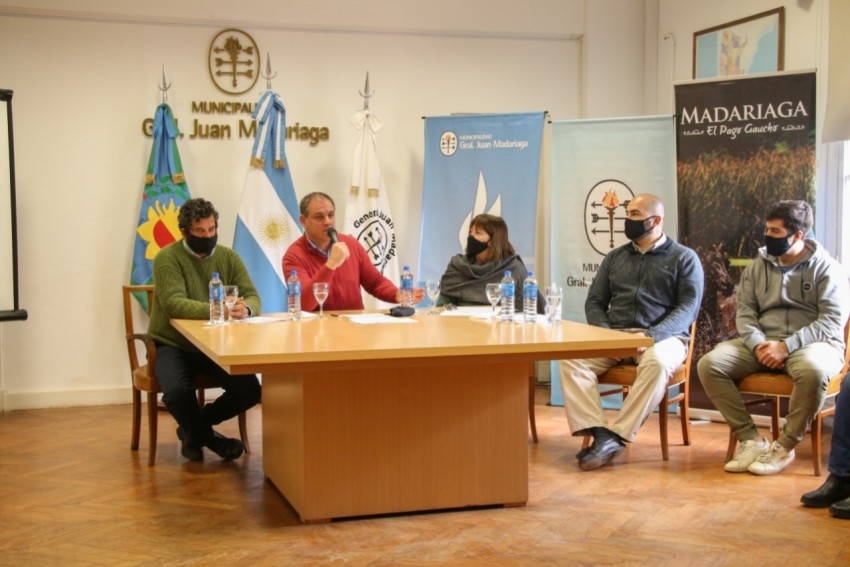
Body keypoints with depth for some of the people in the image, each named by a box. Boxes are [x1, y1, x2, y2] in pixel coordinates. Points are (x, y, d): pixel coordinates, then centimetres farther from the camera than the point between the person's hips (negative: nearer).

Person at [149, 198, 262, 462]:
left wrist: (245, 308, -32)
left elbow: (253, 297, -6)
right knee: (177, 392, -31)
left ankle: (194, 430, 14)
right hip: (173, 345, -4)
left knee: (250, 391, -14)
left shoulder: (229, 257, 2)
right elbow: (174, 303, -27)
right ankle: (205, 434, 5)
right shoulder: (167, 258, -13)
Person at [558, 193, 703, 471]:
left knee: (657, 363, -39)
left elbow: (688, 307, -5)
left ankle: (618, 435, -33)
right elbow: (594, 301, 16)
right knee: (570, 357, -26)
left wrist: (651, 336, -20)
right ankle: (601, 434, -36)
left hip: (663, 336, -3)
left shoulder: (684, 258, 7)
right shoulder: (615, 257, 19)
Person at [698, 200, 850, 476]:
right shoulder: (757, 266, 13)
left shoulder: (827, 268, -1)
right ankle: (751, 439, -15)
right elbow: (745, 311, 7)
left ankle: (786, 446, -19)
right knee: (709, 363, -20)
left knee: (812, 370, -40)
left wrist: (786, 346, -21)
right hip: (762, 342, 4)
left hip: (812, 343, -4)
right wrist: (758, 344, -14)